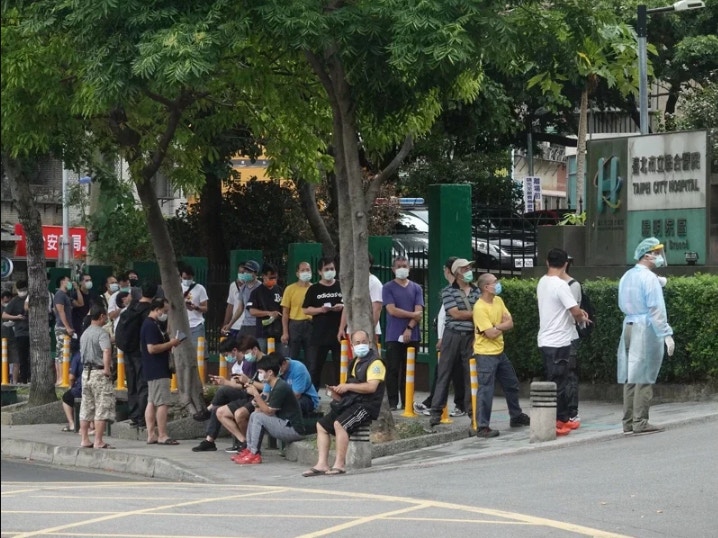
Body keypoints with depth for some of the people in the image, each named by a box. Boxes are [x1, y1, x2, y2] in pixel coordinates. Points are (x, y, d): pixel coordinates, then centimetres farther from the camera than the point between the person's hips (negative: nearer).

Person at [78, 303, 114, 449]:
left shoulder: (84, 334, 13)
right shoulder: (102, 333, -13)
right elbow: (106, 351, -29)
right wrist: (107, 369, -22)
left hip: (86, 372, 8)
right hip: (100, 373, -8)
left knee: (86, 407, 13)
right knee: (103, 407, -5)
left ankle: (84, 439, 15)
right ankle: (98, 441, -8)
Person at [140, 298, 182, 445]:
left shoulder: (152, 324, 18)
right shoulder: (151, 326, -15)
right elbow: (152, 348, -23)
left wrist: (169, 344, 11)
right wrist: (170, 343, -15)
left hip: (152, 371, 11)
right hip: (158, 371, -11)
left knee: (152, 403, 9)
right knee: (162, 403, -10)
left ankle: (151, 435, 10)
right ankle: (162, 436, -9)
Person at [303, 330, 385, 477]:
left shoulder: (375, 362, -6)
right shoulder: (355, 363, 22)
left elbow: (371, 387, -20)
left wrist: (348, 386, -15)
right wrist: (336, 393, 8)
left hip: (366, 405, -10)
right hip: (351, 403, 10)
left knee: (339, 423, -30)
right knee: (321, 424, 2)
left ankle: (340, 464, -25)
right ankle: (322, 464, -5)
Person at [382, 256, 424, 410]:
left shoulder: (416, 288, 10)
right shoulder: (388, 288, 3)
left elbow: (419, 312, 1)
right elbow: (392, 310, -9)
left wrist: (409, 328, -12)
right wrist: (413, 314, -5)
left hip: (411, 336, 2)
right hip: (394, 336, -2)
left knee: (408, 371, 5)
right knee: (393, 370, -3)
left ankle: (407, 402, 9)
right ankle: (393, 403, 0)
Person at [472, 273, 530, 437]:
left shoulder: (498, 300, 6)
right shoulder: (480, 308, -20)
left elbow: (510, 323, 2)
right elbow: (491, 333, -23)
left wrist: (496, 327, -16)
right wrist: (503, 326, -3)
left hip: (499, 352, 9)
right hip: (486, 354, -9)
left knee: (512, 385, 20)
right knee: (486, 390, -9)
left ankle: (516, 417, 37)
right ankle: (482, 427, -6)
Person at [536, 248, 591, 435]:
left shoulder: (542, 282, 9)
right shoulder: (560, 285, -18)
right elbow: (575, 311, -20)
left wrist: (576, 313, 14)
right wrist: (581, 318, 2)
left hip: (546, 341, 9)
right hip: (558, 342, -9)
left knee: (559, 382, 17)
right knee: (556, 384, -5)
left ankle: (563, 419, 24)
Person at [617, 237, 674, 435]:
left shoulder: (626, 276, 14)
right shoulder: (649, 278, -11)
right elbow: (656, 309, -17)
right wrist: (666, 334, -18)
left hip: (628, 327, 8)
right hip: (646, 329, -8)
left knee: (630, 377, 9)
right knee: (644, 378, -5)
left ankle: (628, 422, 10)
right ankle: (640, 422, -6)